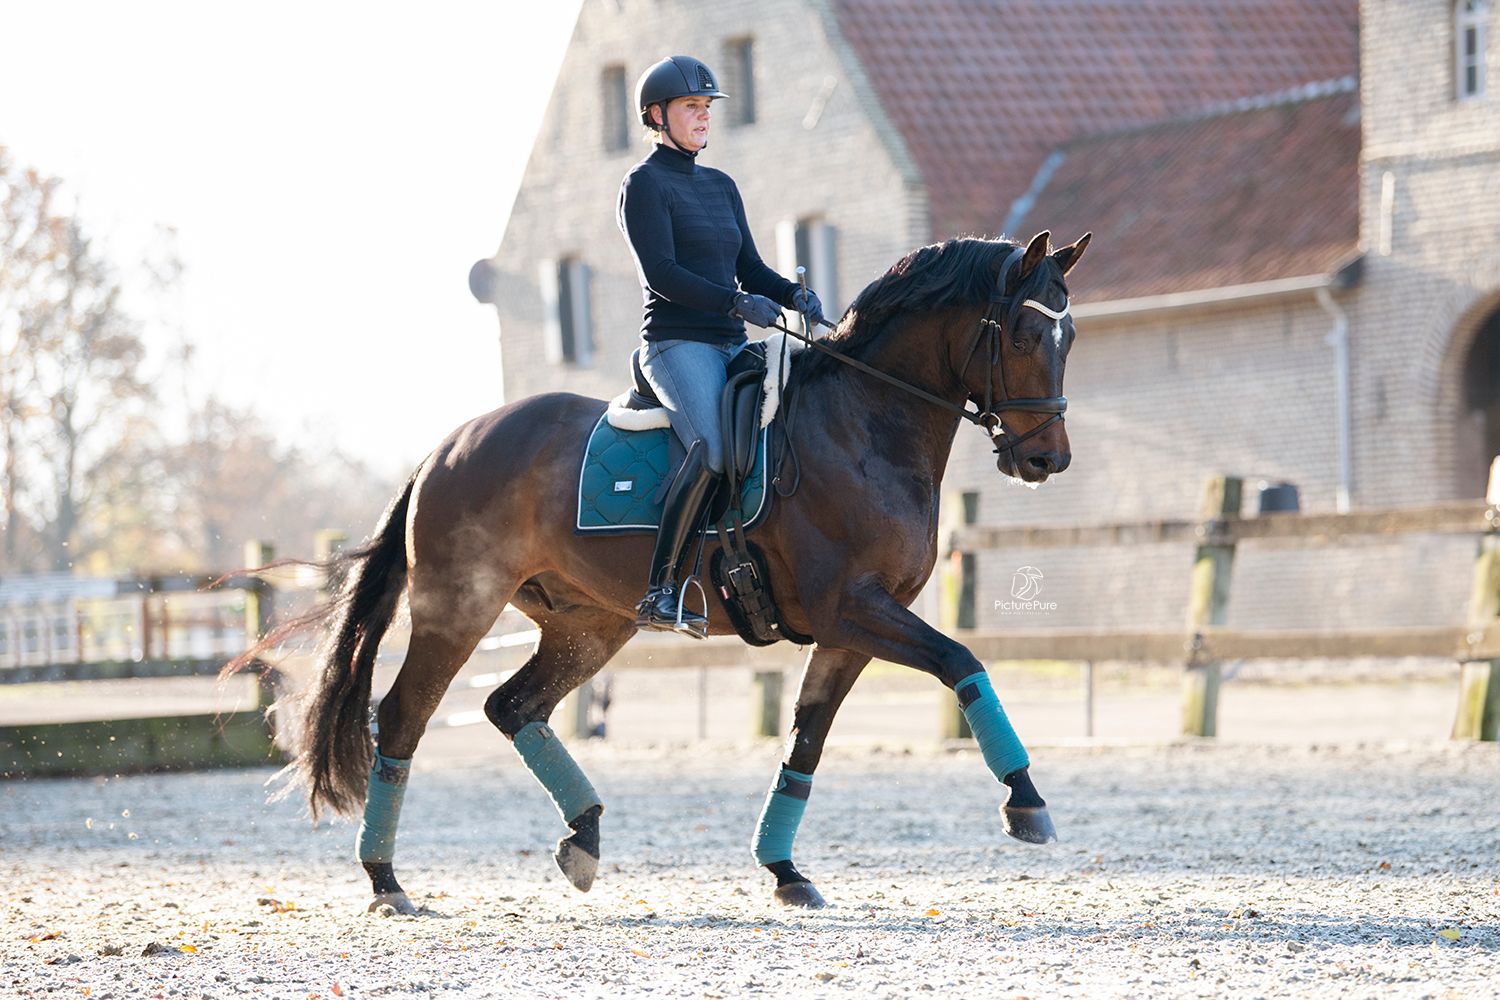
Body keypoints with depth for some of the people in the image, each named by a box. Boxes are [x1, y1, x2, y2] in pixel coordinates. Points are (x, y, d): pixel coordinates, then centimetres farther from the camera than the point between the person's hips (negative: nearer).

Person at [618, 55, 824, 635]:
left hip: (732, 347, 8)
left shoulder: (721, 187, 21)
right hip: (677, 343, -8)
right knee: (715, 448, -31)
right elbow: (661, 272, -13)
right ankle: (659, 591, -29)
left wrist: (794, 295, -4)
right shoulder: (644, 184, -2)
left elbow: (749, 268, 17)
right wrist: (736, 303, -24)